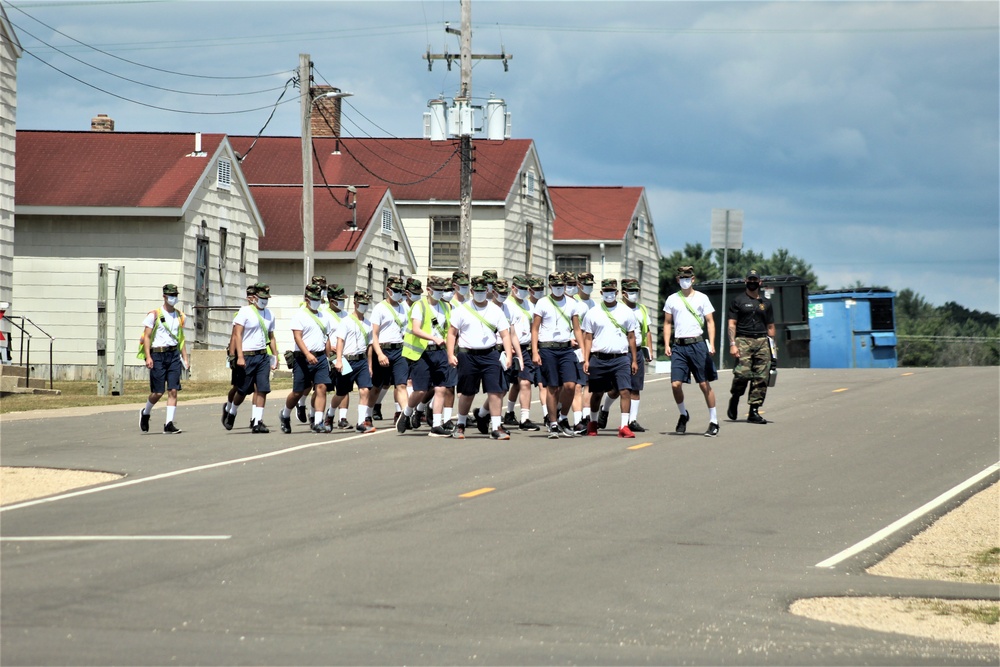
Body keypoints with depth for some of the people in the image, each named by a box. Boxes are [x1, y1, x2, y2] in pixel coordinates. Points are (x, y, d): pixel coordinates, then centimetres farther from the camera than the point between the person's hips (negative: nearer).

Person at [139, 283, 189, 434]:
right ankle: (145, 413, 27)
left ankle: (169, 424, -6)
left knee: (173, 390, -6)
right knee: (158, 392, -2)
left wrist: (185, 358, 12)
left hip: (174, 354, 4)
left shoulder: (179, 316, 13)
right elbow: (147, 337, -4)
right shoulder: (154, 315, -2)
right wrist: (148, 357, -14)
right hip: (157, 355, -4)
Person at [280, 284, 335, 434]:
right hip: (303, 358, -4)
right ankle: (285, 415, 29)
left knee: (321, 388, -10)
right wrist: (308, 354, -26)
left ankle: (318, 423, -11)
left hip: (321, 357, 4)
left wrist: (328, 359, 16)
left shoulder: (324, 317, 14)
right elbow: (297, 337, -14)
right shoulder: (299, 315, -4)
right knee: (298, 392, 3)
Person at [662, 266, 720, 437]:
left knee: (704, 384, 0)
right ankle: (683, 414, 18)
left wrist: (711, 344, -9)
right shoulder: (672, 299, 11)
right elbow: (667, 323, 14)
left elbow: (710, 321, 3)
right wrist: (666, 344, 2)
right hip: (678, 345, 2)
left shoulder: (701, 298, 5)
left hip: (697, 344, -2)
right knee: (675, 384, -7)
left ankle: (713, 421, 7)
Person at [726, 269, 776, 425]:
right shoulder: (738, 300, 9)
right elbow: (731, 324, 3)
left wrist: (773, 346, 13)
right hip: (743, 341, -3)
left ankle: (754, 412, -1)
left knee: (761, 378, -5)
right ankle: (734, 399, 9)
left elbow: (770, 327, 22)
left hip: (762, 341, 3)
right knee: (743, 373, -18)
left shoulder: (766, 302, 20)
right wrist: (732, 344, -9)